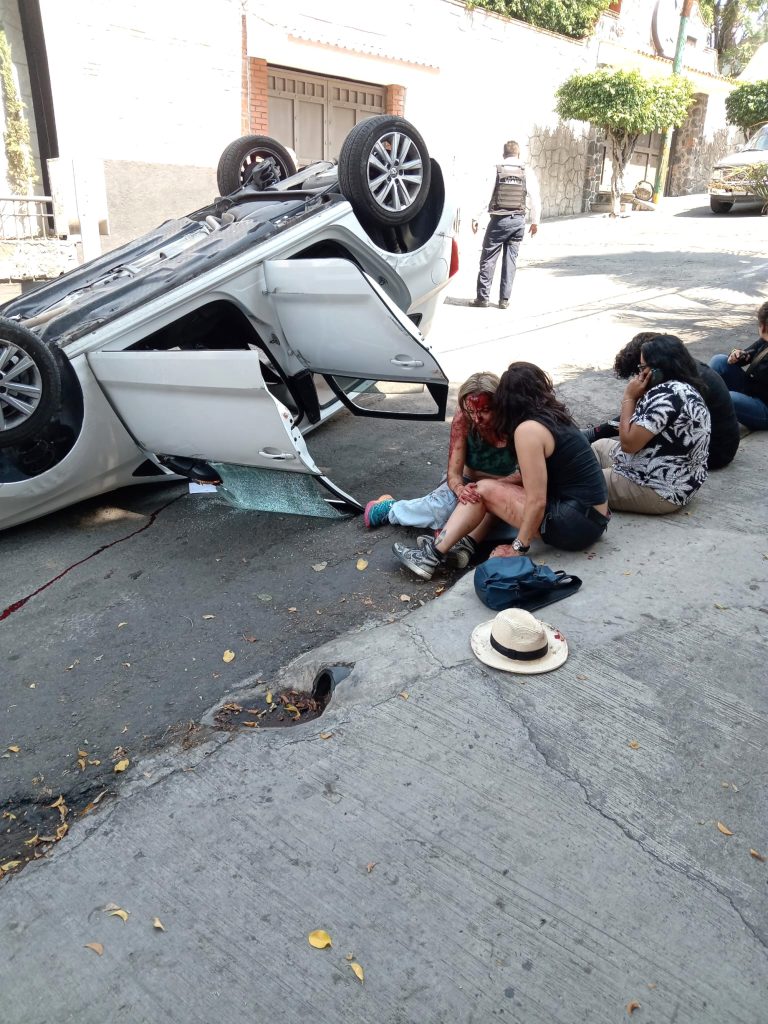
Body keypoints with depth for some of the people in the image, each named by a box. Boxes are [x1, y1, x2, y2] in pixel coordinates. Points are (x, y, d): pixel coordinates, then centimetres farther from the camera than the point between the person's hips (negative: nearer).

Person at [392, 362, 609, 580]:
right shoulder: (554, 415, 11)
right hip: (595, 516, 9)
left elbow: (536, 501, -18)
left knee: (484, 491, -3)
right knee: (495, 489, 10)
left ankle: (433, 555, 1)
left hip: (576, 524, -9)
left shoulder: (528, 430, -16)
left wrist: (518, 548, -9)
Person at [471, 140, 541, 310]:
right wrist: (535, 221, 11)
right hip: (518, 220, 2)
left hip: (499, 220, -2)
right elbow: (535, 199, 1)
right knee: (510, 260, 8)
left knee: (488, 258, 4)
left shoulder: (495, 170, -5)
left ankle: (483, 297, 2)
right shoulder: (527, 172, 1)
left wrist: (475, 218, -1)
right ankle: (504, 299, 8)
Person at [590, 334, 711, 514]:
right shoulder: (687, 389, 9)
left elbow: (628, 443, -23)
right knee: (600, 446, 24)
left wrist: (629, 397, -13)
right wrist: (638, 398, -2)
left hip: (659, 491, -11)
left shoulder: (666, 394, -24)